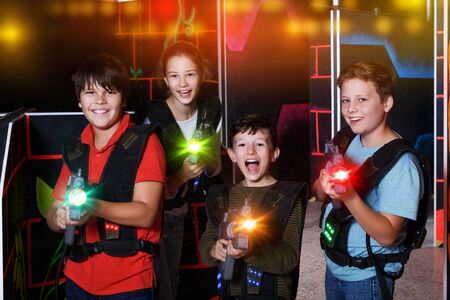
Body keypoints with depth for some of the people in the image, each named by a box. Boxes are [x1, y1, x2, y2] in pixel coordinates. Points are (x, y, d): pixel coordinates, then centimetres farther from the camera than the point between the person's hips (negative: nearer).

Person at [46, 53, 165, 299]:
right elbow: (52, 218, 7)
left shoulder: (144, 142, -7)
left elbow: (146, 213, -16)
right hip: (78, 280, 5)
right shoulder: (75, 150, 8)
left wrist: (93, 207, -31)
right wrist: (61, 218, -16)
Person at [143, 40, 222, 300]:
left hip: (178, 213, 4)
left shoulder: (211, 110, -9)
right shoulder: (153, 117, -24)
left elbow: (215, 168, 5)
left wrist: (207, 162, -15)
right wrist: (181, 176, -32)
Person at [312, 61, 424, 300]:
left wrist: (349, 197, -39)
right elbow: (319, 194, 5)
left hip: (367, 277, -6)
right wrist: (323, 185, -18)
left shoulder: (401, 163, -22)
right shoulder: (346, 139, -2)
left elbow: (387, 235, -25)